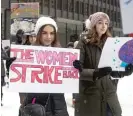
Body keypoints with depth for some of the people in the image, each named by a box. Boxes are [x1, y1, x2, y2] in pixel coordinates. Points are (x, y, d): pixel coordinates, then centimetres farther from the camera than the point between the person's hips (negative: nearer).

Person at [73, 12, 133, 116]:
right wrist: (95, 73, -30)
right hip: (90, 96, -5)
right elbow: (77, 70, -13)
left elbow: (113, 71, 10)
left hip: (109, 95, 5)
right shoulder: (84, 43, -6)